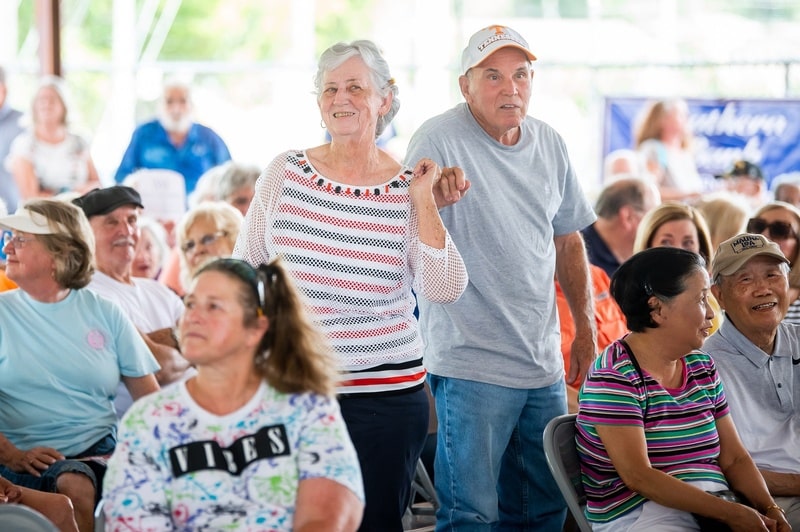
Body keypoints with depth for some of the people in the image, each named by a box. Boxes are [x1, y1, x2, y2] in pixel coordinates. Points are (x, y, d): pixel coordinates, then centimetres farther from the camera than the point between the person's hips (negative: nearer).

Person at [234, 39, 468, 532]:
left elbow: (445, 289, -13)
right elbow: (245, 269, 10)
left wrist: (423, 200, -13)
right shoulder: (286, 172, 1)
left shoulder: (407, 189, -2)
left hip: (385, 393, -1)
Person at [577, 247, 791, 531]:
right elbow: (638, 476, -17)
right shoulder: (615, 377, -9)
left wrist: (769, 507, -6)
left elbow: (734, 458, 13)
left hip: (716, 506, 7)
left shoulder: (702, 367, 13)